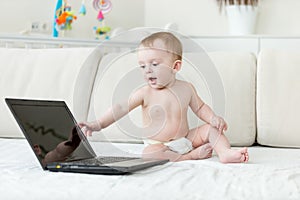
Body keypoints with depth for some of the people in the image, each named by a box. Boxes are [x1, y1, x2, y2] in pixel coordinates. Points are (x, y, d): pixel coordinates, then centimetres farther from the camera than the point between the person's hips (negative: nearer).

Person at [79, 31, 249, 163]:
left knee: (210, 128, -10)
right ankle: (192, 155, -29)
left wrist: (214, 118, -9)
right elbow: (121, 109, -17)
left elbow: (200, 107, 11)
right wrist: (98, 124, -29)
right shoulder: (145, 93, -11)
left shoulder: (186, 88, -3)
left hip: (185, 138, 3)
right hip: (159, 144, -3)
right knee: (149, 154, -35)